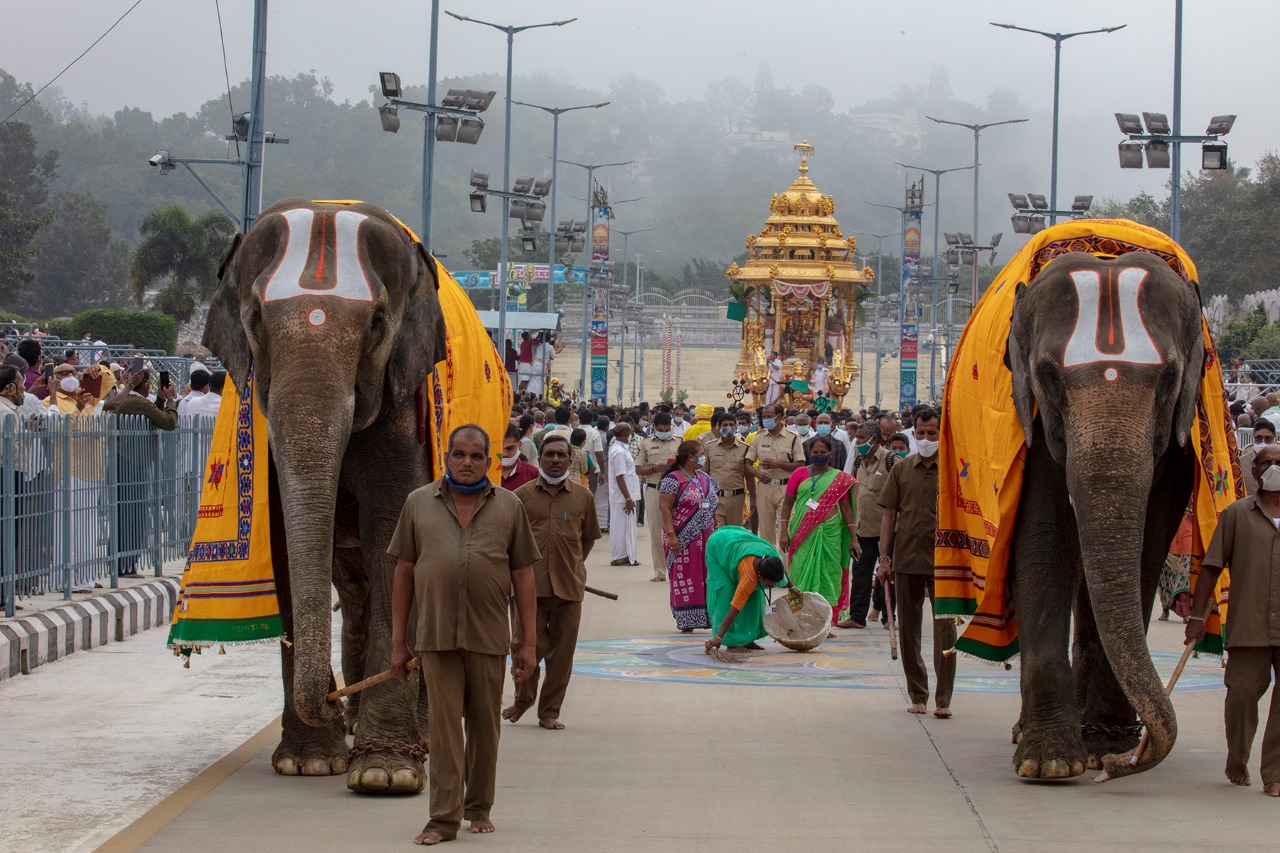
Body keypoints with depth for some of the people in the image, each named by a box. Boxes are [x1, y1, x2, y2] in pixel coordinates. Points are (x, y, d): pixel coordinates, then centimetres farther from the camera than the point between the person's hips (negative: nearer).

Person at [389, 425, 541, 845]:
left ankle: (479, 808, 22)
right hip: (436, 636, -1)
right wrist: (398, 641, 6)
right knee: (443, 725, -3)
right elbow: (404, 574, 9)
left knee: (484, 726, 9)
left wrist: (529, 643, 3)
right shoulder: (419, 503, 8)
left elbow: (523, 577, 8)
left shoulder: (509, 506, 7)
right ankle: (444, 817, -1)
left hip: (488, 637, 1)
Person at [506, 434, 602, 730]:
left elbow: (589, 538, 18)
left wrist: (574, 567, 13)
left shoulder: (583, 497, 8)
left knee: (561, 651, 4)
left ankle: (550, 711, 15)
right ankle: (523, 698, 23)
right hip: (530, 583, -1)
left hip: (569, 585, 1)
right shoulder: (523, 495, 4)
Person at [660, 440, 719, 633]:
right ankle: (687, 623, 0)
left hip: (705, 539, 7)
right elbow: (665, 508, -14)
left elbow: (712, 507, 19)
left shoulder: (705, 479, 13)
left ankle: (708, 618, 12)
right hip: (684, 540, -7)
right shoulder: (673, 480, -9)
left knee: (707, 578, 6)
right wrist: (670, 534, -21)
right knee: (685, 580, -4)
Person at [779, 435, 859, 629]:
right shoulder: (800, 473, 6)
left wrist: (853, 538, 4)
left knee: (828, 576, 1)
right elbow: (787, 503, 7)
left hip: (829, 532, 1)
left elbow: (846, 508, 8)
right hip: (803, 532, -1)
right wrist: (784, 532, -1)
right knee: (802, 574, -4)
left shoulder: (840, 478, 7)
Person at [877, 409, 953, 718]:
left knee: (945, 629, -7)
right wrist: (884, 558, 2)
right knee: (908, 629, 7)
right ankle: (917, 696, 17)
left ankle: (943, 699, -4)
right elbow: (889, 515, 9)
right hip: (906, 559, 3)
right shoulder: (902, 470, 8)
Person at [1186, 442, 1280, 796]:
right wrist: (1196, 615, 0)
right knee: (1243, 692, 2)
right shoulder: (1237, 514, 7)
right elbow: (1212, 565, 5)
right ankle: (1237, 761, 26)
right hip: (1248, 625, -1)